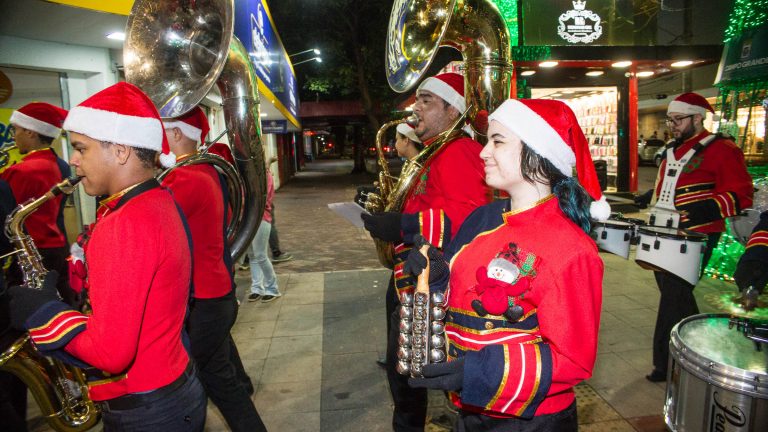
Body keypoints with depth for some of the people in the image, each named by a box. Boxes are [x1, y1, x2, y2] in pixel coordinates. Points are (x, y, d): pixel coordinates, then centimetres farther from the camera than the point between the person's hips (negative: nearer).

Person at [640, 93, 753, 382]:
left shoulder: (721, 149, -9)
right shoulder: (672, 150, 16)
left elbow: (741, 195, -15)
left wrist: (705, 209, -29)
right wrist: (652, 200, 14)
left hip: (696, 237, -8)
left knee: (674, 296, -6)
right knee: (674, 292, 16)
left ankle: (665, 363, 8)